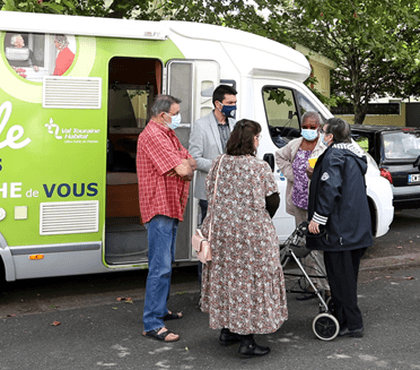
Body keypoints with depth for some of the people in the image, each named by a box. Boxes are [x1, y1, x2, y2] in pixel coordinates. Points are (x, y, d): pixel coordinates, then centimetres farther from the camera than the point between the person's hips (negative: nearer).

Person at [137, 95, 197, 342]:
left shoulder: (168, 134, 17)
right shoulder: (152, 135, -16)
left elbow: (190, 164, 13)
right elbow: (182, 168, -23)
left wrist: (185, 165, -9)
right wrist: (185, 165, 0)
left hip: (172, 207, 11)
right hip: (160, 208, -11)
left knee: (166, 263, 19)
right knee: (161, 266, -12)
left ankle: (161, 310, 31)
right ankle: (152, 324, -10)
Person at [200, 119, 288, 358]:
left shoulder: (218, 163, 1)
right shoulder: (260, 167, -12)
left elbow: (211, 194, 8)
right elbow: (273, 201, -8)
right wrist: (262, 221, 12)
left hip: (221, 229, 5)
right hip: (251, 232, -5)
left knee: (226, 276, 17)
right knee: (250, 278, 1)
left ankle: (227, 330, 28)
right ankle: (246, 340, 3)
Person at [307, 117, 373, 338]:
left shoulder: (334, 156, -15)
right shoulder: (354, 156, 15)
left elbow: (329, 189, -24)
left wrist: (317, 218, -20)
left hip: (338, 228, -10)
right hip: (357, 228, 10)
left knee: (340, 276, -3)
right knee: (348, 274, 17)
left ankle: (351, 324, 1)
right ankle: (344, 317, 27)